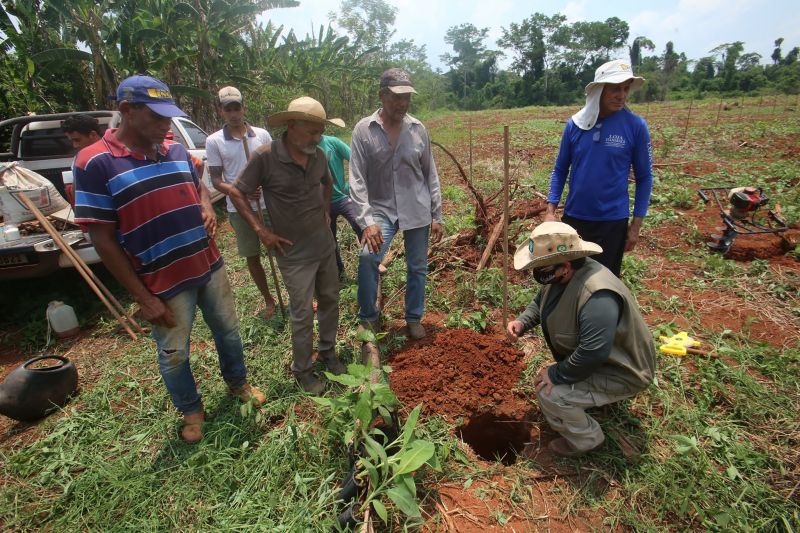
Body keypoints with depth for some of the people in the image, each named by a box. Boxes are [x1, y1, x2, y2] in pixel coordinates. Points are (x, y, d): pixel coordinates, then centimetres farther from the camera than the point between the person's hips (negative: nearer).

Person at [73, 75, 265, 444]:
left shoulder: (177, 150, 1)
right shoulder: (94, 162, -15)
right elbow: (102, 239, -14)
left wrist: (207, 209, -6)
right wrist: (143, 297, -14)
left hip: (209, 267, 5)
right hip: (164, 284, -5)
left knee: (228, 331, 21)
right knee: (174, 355, 14)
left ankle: (237, 382, 47)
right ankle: (191, 410, 41)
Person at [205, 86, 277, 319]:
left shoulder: (262, 134, 1)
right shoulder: (214, 141, -1)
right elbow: (216, 180, -3)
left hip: (269, 204, 0)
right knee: (252, 257, 10)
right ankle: (269, 300, 27)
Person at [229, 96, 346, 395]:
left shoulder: (318, 155, -2)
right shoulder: (265, 156, -19)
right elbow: (237, 193, -9)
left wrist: (325, 212, 10)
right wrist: (261, 230, -11)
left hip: (325, 244, 6)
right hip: (294, 252, -5)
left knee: (330, 301, 16)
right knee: (302, 314, 3)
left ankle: (328, 352, 38)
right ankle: (302, 370, 24)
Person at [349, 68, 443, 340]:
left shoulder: (418, 129, 0)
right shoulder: (363, 130, -6)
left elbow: (430, 175, 6)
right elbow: (357, 179, -11)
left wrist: (437, 215, 4)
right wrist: (367, 220, -21)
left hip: (417, 209, 2)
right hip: (381, 209, -2)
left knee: (417, 267, 9)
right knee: (368, 256, -22)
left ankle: (414, 318, 31)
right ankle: (368, 317, 1)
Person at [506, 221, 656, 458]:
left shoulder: (598, 296, -38)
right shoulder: (561, 275, -9)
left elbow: (593, 354, -40)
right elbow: (540, 302, 9)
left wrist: (556, 374, -26)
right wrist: (522, 322, -10)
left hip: (621, 373, -9)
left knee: (549, 393, -22)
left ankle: (586, 440, 8)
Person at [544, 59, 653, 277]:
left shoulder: (636, 126, -7)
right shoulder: (574, 124, -3)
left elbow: (644, 177, -1)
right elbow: (560, 170, 5)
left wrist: (636, 224, -3)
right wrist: (551, 211, -3)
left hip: (613, 221, -2)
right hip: (574, 217, 2)